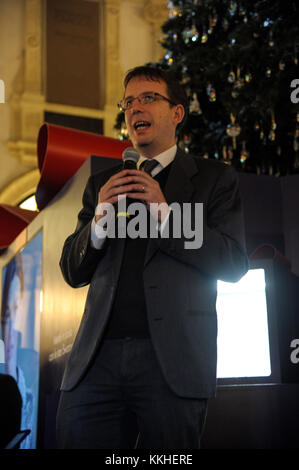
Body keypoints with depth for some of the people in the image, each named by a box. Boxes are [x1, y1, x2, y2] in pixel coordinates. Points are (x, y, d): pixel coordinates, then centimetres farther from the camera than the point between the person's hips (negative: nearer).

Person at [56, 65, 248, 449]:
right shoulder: (102, 184, 20)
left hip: (172, 359, -3)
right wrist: (99, 219, -3)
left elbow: (234, 264, -1)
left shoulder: (214, 179, 10)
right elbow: (73, 272, 16)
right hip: (98, 357, 3)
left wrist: (165, 213, -10)